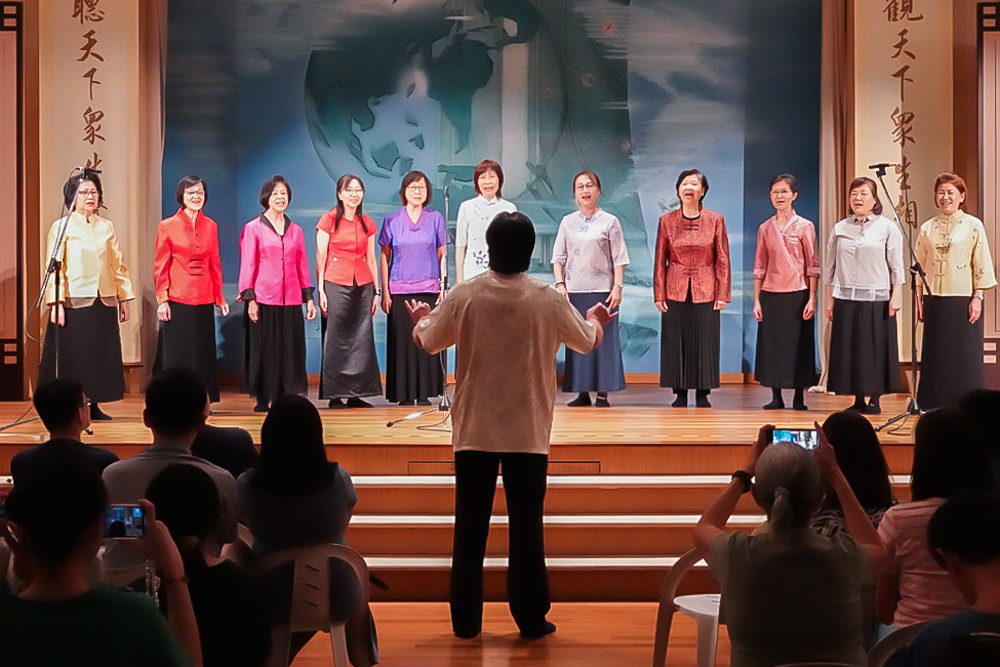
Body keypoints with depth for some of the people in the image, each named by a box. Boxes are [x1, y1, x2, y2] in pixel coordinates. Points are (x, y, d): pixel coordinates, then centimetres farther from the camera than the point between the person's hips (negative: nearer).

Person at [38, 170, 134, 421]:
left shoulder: (107, 227, 12)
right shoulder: (61, 227, 2)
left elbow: (119, 266, 11)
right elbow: (55, 267, -5)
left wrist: (124, 298, 6)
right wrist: (56, 302, -14)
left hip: (104, 301, 4)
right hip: (74, 302, -4)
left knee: (101, 354, 4)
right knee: (71, 355, -2)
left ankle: (95, 406, 12)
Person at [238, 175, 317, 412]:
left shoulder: (295, 230, 13)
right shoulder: (253, 228, 2)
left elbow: (302, 265, 14)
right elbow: (247, 266, -1)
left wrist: (309, 297, 8)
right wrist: (250, 299, -8)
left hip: (291, 300, 3)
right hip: (264, 300, -3)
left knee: (290, 350, 2)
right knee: (264, 350, -1)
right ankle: (262, 400, 7)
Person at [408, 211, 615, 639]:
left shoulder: (464, 296, -7)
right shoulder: (549, 301, -7)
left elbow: (429, 342, 9)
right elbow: (585, 341, 11)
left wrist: (421, 320, 33)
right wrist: (595, 320, 35)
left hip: (474, 430, 1)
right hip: (528, 432, 0)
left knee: (470, 527, 8)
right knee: (526, 527, 6)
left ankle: (465, 620, 15)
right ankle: (531, 619, 11)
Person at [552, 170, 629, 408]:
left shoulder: (610, 222, 2)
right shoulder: (567, 222, 10)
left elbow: (619, 259, -1)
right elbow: (559, 257, 11)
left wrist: (617, 287, -9)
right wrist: (560, 284, -1)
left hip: (602, 290, -3)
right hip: (574, 290, 3)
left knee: (603, 339, -3)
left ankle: (603, 394, 1)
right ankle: (582, 392, 10)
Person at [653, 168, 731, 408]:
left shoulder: (715, 220, 2)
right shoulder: (666, 220, 3)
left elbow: (723, 260, 2)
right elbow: (660, 261, 5)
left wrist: (723, 294, -3)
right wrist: (659, 295, 0)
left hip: (705, 292, -1)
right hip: (675, 292, 1)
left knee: (705, 342, 1)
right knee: (676, 343, 2)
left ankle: (703, 393, 10)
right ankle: (680, 393, 10)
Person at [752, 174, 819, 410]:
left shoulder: (804, 227, -1)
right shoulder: (765, 228, 8)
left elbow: (813, 265, -2)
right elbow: (759, 266, 8)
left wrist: (812, 298, -9)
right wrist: (756, 300, 3)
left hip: (797, 294, -3)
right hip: (771, 295, 3)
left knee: (798, 344, 0)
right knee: (771, 344, 3)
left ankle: (799, 397, 7)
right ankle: (776, 396, 11)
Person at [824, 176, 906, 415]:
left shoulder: (887, 227, 2)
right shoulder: (839, 229, 9)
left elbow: (897, 265, 1)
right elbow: (830, 267, 11)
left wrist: (896, 296, -5)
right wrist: (829, 298, 7)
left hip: (877, 299, -3)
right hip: (845, 298, 3)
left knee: (875, 350, 0)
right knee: (848, 349, 2)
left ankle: (874, 400, 8)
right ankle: (857, 400, 11)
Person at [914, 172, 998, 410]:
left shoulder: (973, 225, 0)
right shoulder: (927, 228, 9)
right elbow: (920, 266, 11)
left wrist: (977, 297, -9)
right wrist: (919, 297, 6)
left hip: (964, 299, -3)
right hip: (935, 300, 3)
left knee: (965, 355, -1)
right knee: (935, 354, 5)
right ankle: (935, 406, 13)